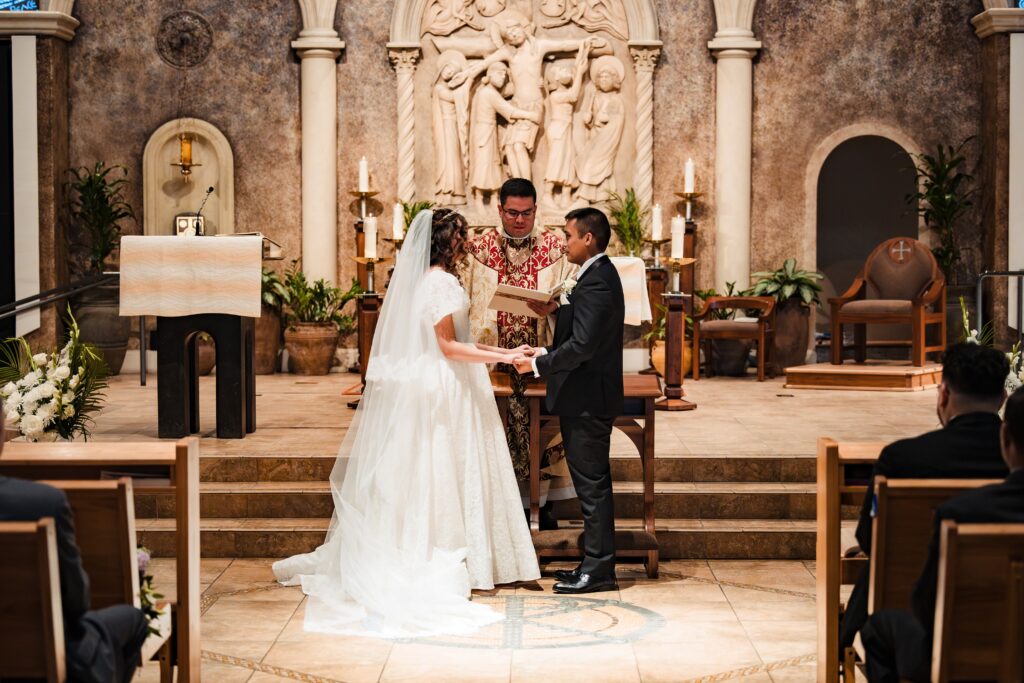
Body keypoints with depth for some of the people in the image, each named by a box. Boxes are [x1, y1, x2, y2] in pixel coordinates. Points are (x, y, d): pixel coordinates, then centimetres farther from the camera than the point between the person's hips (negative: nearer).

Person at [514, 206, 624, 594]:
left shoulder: (596, 282, -19)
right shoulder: (599, 275, 14)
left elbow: (581, 345, -25)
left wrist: (539, 365, -15)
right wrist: (547, 354, 7)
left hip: (587, 401, -11)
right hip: (587, 398, 11)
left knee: (592, 485, -4)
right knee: (592, 484, 14)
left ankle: (597, 569, 3)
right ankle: (596, 562, 22)